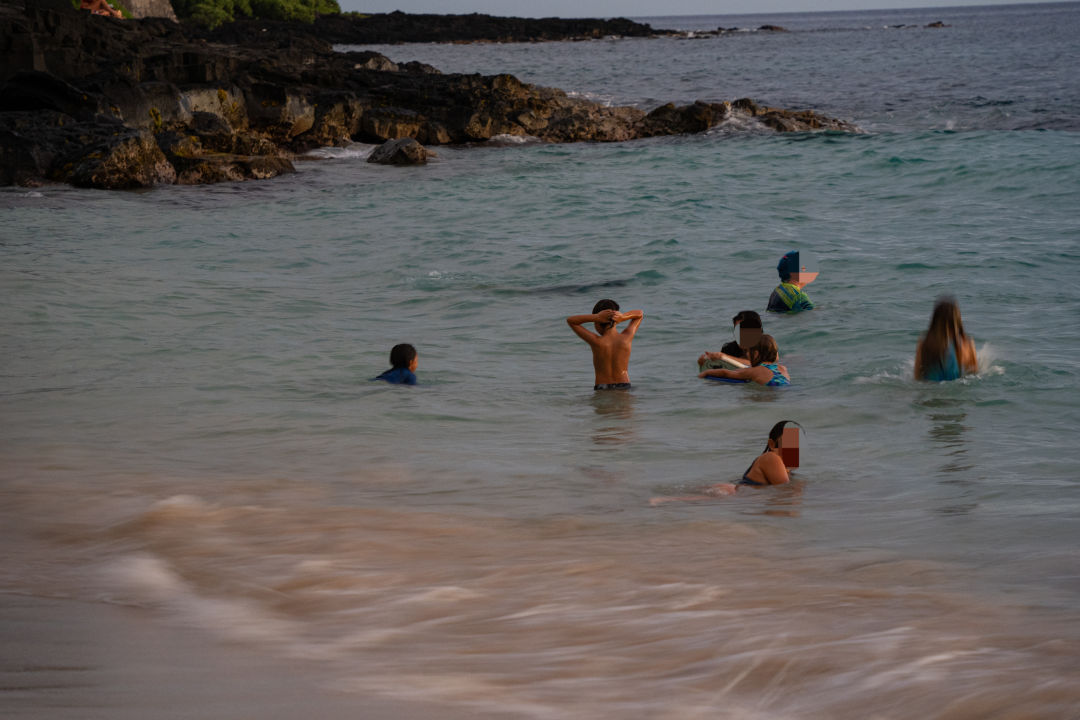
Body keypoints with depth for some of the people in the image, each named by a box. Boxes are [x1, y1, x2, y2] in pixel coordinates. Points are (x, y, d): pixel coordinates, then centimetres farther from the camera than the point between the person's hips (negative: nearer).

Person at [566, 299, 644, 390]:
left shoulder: (596, 342, -9)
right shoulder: (627, 338, -1)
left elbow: (570, 320, 2)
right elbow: (640, 314, 18)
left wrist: (596, 317, -10)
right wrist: (623, 317, -3)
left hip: (602, 389, -3)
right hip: (624, 387, 3)